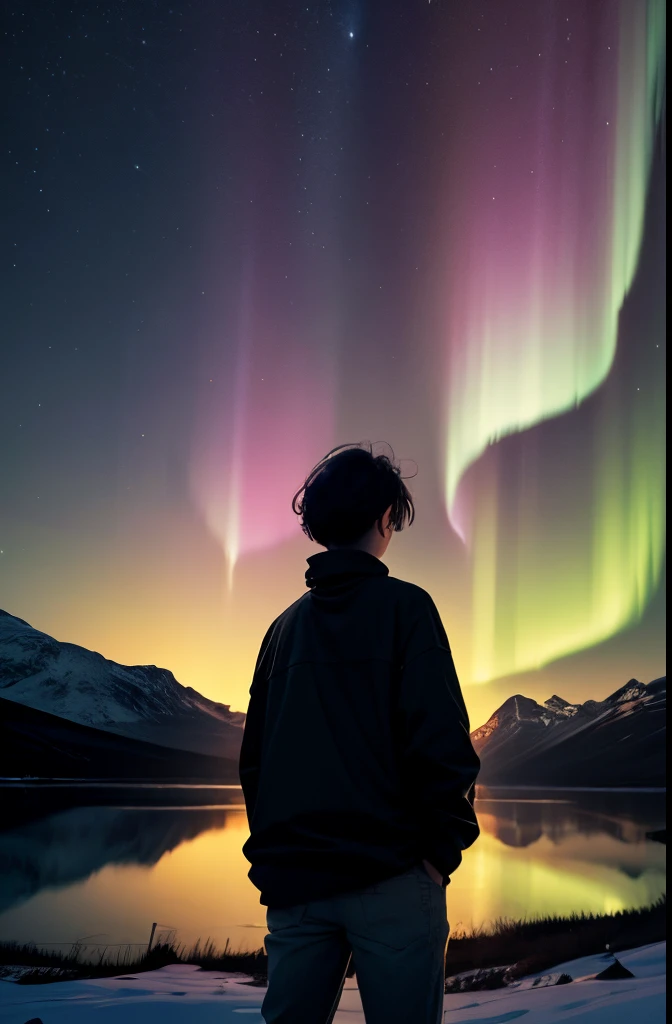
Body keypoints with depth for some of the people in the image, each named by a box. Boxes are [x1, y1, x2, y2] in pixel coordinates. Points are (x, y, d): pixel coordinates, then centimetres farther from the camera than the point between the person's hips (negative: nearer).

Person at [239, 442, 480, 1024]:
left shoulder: (286, 625, 13)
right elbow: (441, 741, -13)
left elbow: (254, 753, 14)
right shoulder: (402, 606, -4)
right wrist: (444, 849, -5)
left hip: (292, 882, 6)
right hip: (389, 877, -5)